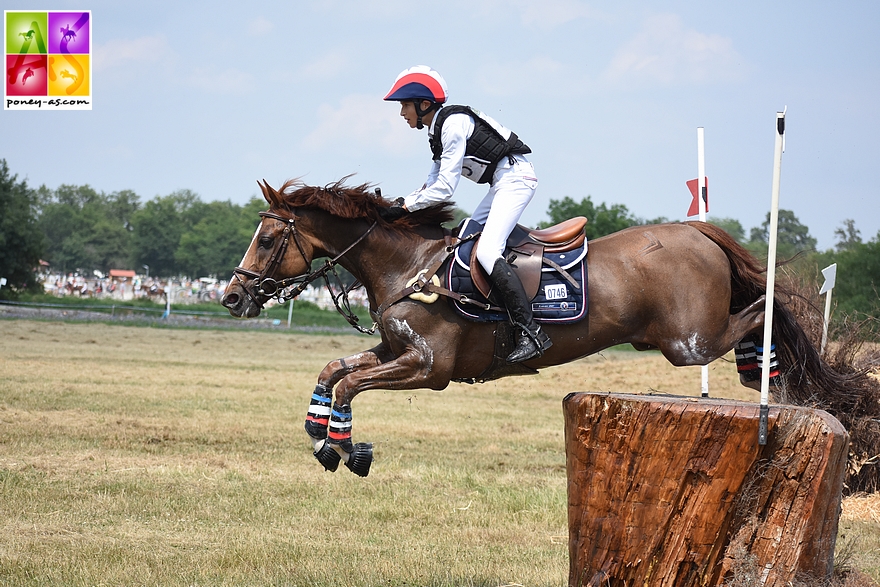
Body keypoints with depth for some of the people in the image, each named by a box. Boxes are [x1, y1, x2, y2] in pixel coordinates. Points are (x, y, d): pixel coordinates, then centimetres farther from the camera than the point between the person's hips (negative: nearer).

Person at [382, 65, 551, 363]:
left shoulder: (454, 124, -18)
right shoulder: (438, 130, 13)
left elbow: (445, 188, -20)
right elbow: (433, 182, 14)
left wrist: (405, 207, -14)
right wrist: (401, 202, 1)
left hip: (515, 178, -11)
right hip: (502, 182, 11)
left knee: (486, 252, -21)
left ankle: (531, 333, -26)